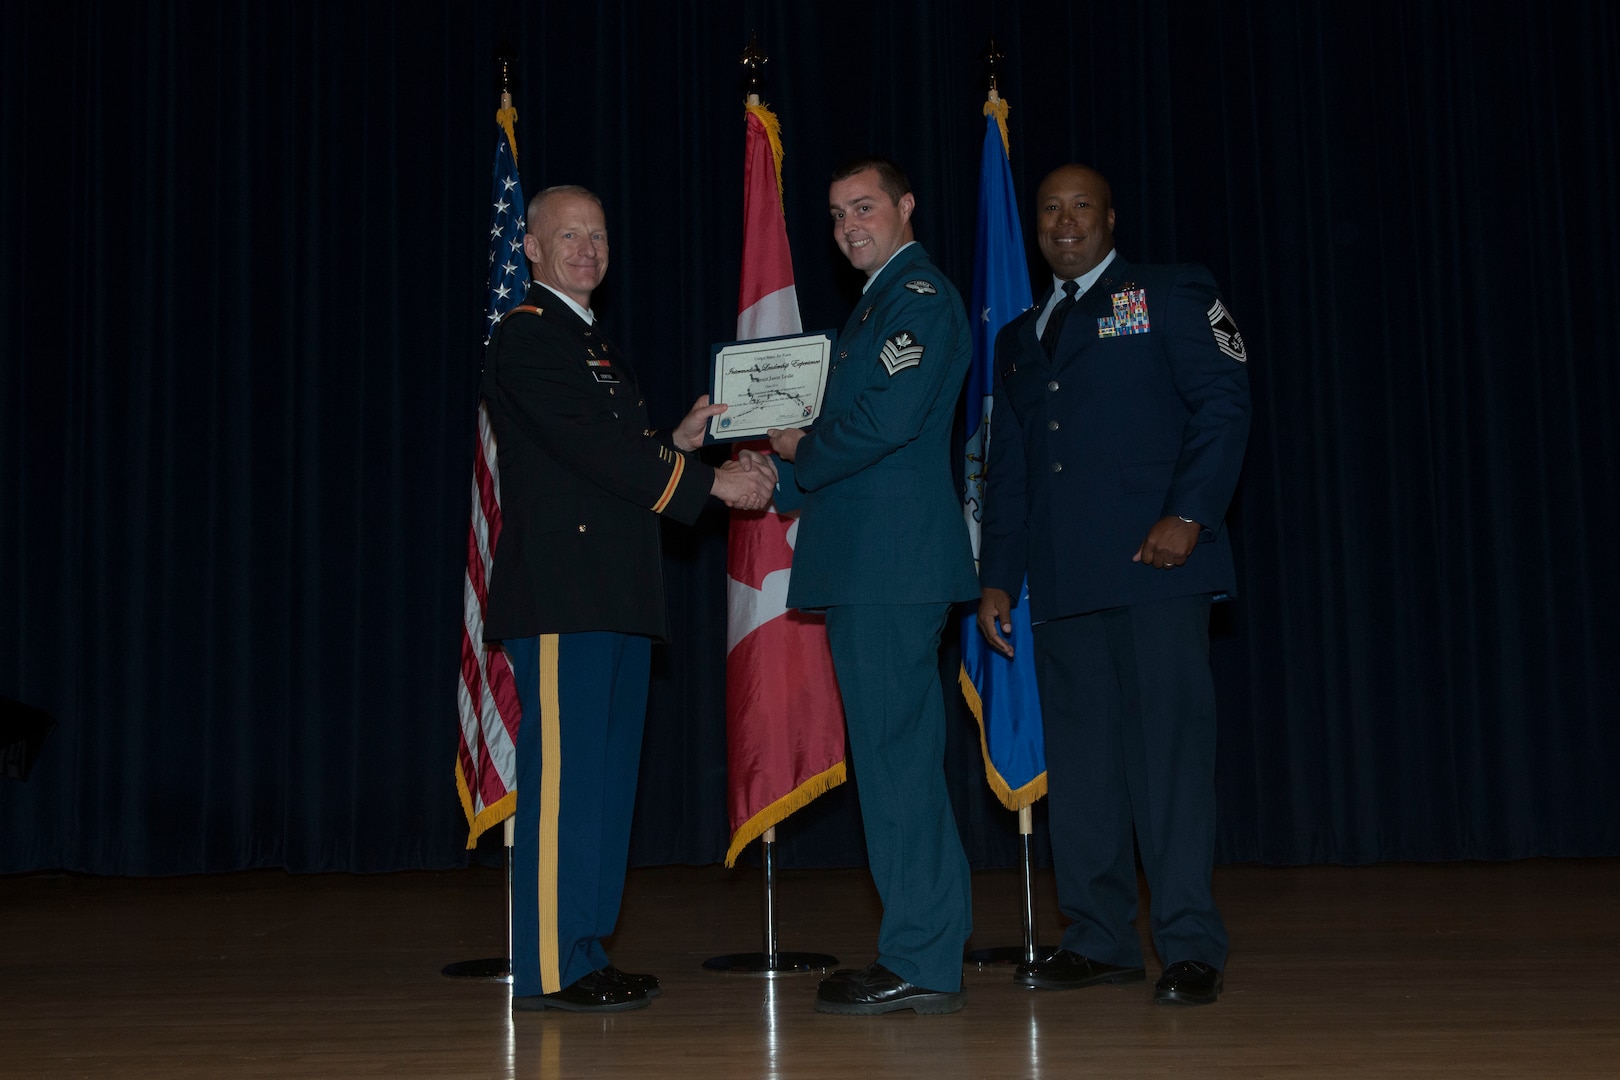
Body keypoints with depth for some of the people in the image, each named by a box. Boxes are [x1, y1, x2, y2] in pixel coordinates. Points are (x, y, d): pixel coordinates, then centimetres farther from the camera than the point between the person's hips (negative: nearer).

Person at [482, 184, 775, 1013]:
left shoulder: (595, 344, 25)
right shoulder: (525, 338, -5)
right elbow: (590, 449, -15)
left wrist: (676, 440, 4)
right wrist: (710, 481, -13)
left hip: (615, 599, 10)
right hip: (560, 594, -9)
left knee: (606, 779, 10)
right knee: (561, 776, -8)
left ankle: (584, 953, 17)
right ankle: (547, 969, -3)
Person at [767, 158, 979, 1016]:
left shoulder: (919, 295, -7)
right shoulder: (879, 302, 24)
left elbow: (887, 419, -20)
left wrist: (802, 453, -5)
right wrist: (781, 478, 11)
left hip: (890, 564, -11)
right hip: (870, 563, 11)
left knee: (895, 755, -8)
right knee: (902, 755, 13)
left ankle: (919, 963, -2)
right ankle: (930, 951, 20)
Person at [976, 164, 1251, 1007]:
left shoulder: (1171, 296, 7)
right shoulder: (1019, 338, 24)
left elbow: (1224, 405, -3)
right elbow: (1005, 468, 22)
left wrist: (1189, 514, -14)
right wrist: (998, 577, 14)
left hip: (1154, 562, -5)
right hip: (1062, 579, 6)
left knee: (1169, 739, -7)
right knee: (1077, 751, 4)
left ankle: (1190, 945, -2)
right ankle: (1099, 938, 12)